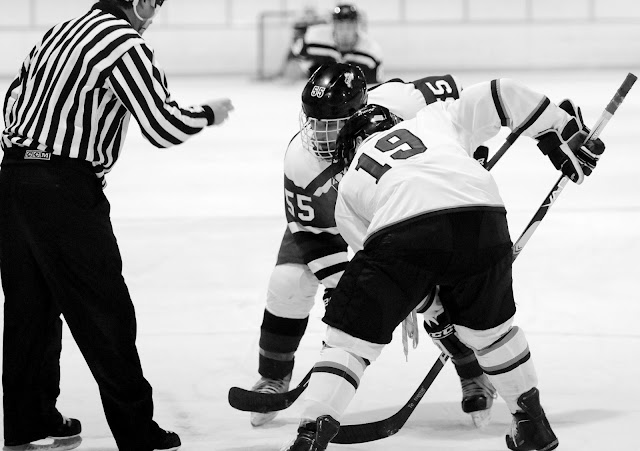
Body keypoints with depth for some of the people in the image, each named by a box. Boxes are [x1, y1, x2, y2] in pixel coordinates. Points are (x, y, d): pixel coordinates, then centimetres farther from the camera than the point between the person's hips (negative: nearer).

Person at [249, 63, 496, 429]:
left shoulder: (399, 103, -39)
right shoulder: (301, 161, -33)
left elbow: (451, 91, -17)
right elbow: (311, 232, -21)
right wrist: (340, 279, -28)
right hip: (328, 216, 1)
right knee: (289, 281, -15)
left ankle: (475, 378, 8)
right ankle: (274, 379, 9)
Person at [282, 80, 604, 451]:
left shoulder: (350, 185, 34)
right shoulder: (436, 118, 37)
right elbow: (503, 96, 29)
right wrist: (566, 134, 35)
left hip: (402, 231, -2)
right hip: (481, 216, 2)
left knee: (350, 337, 12)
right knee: (490, 327, 27)